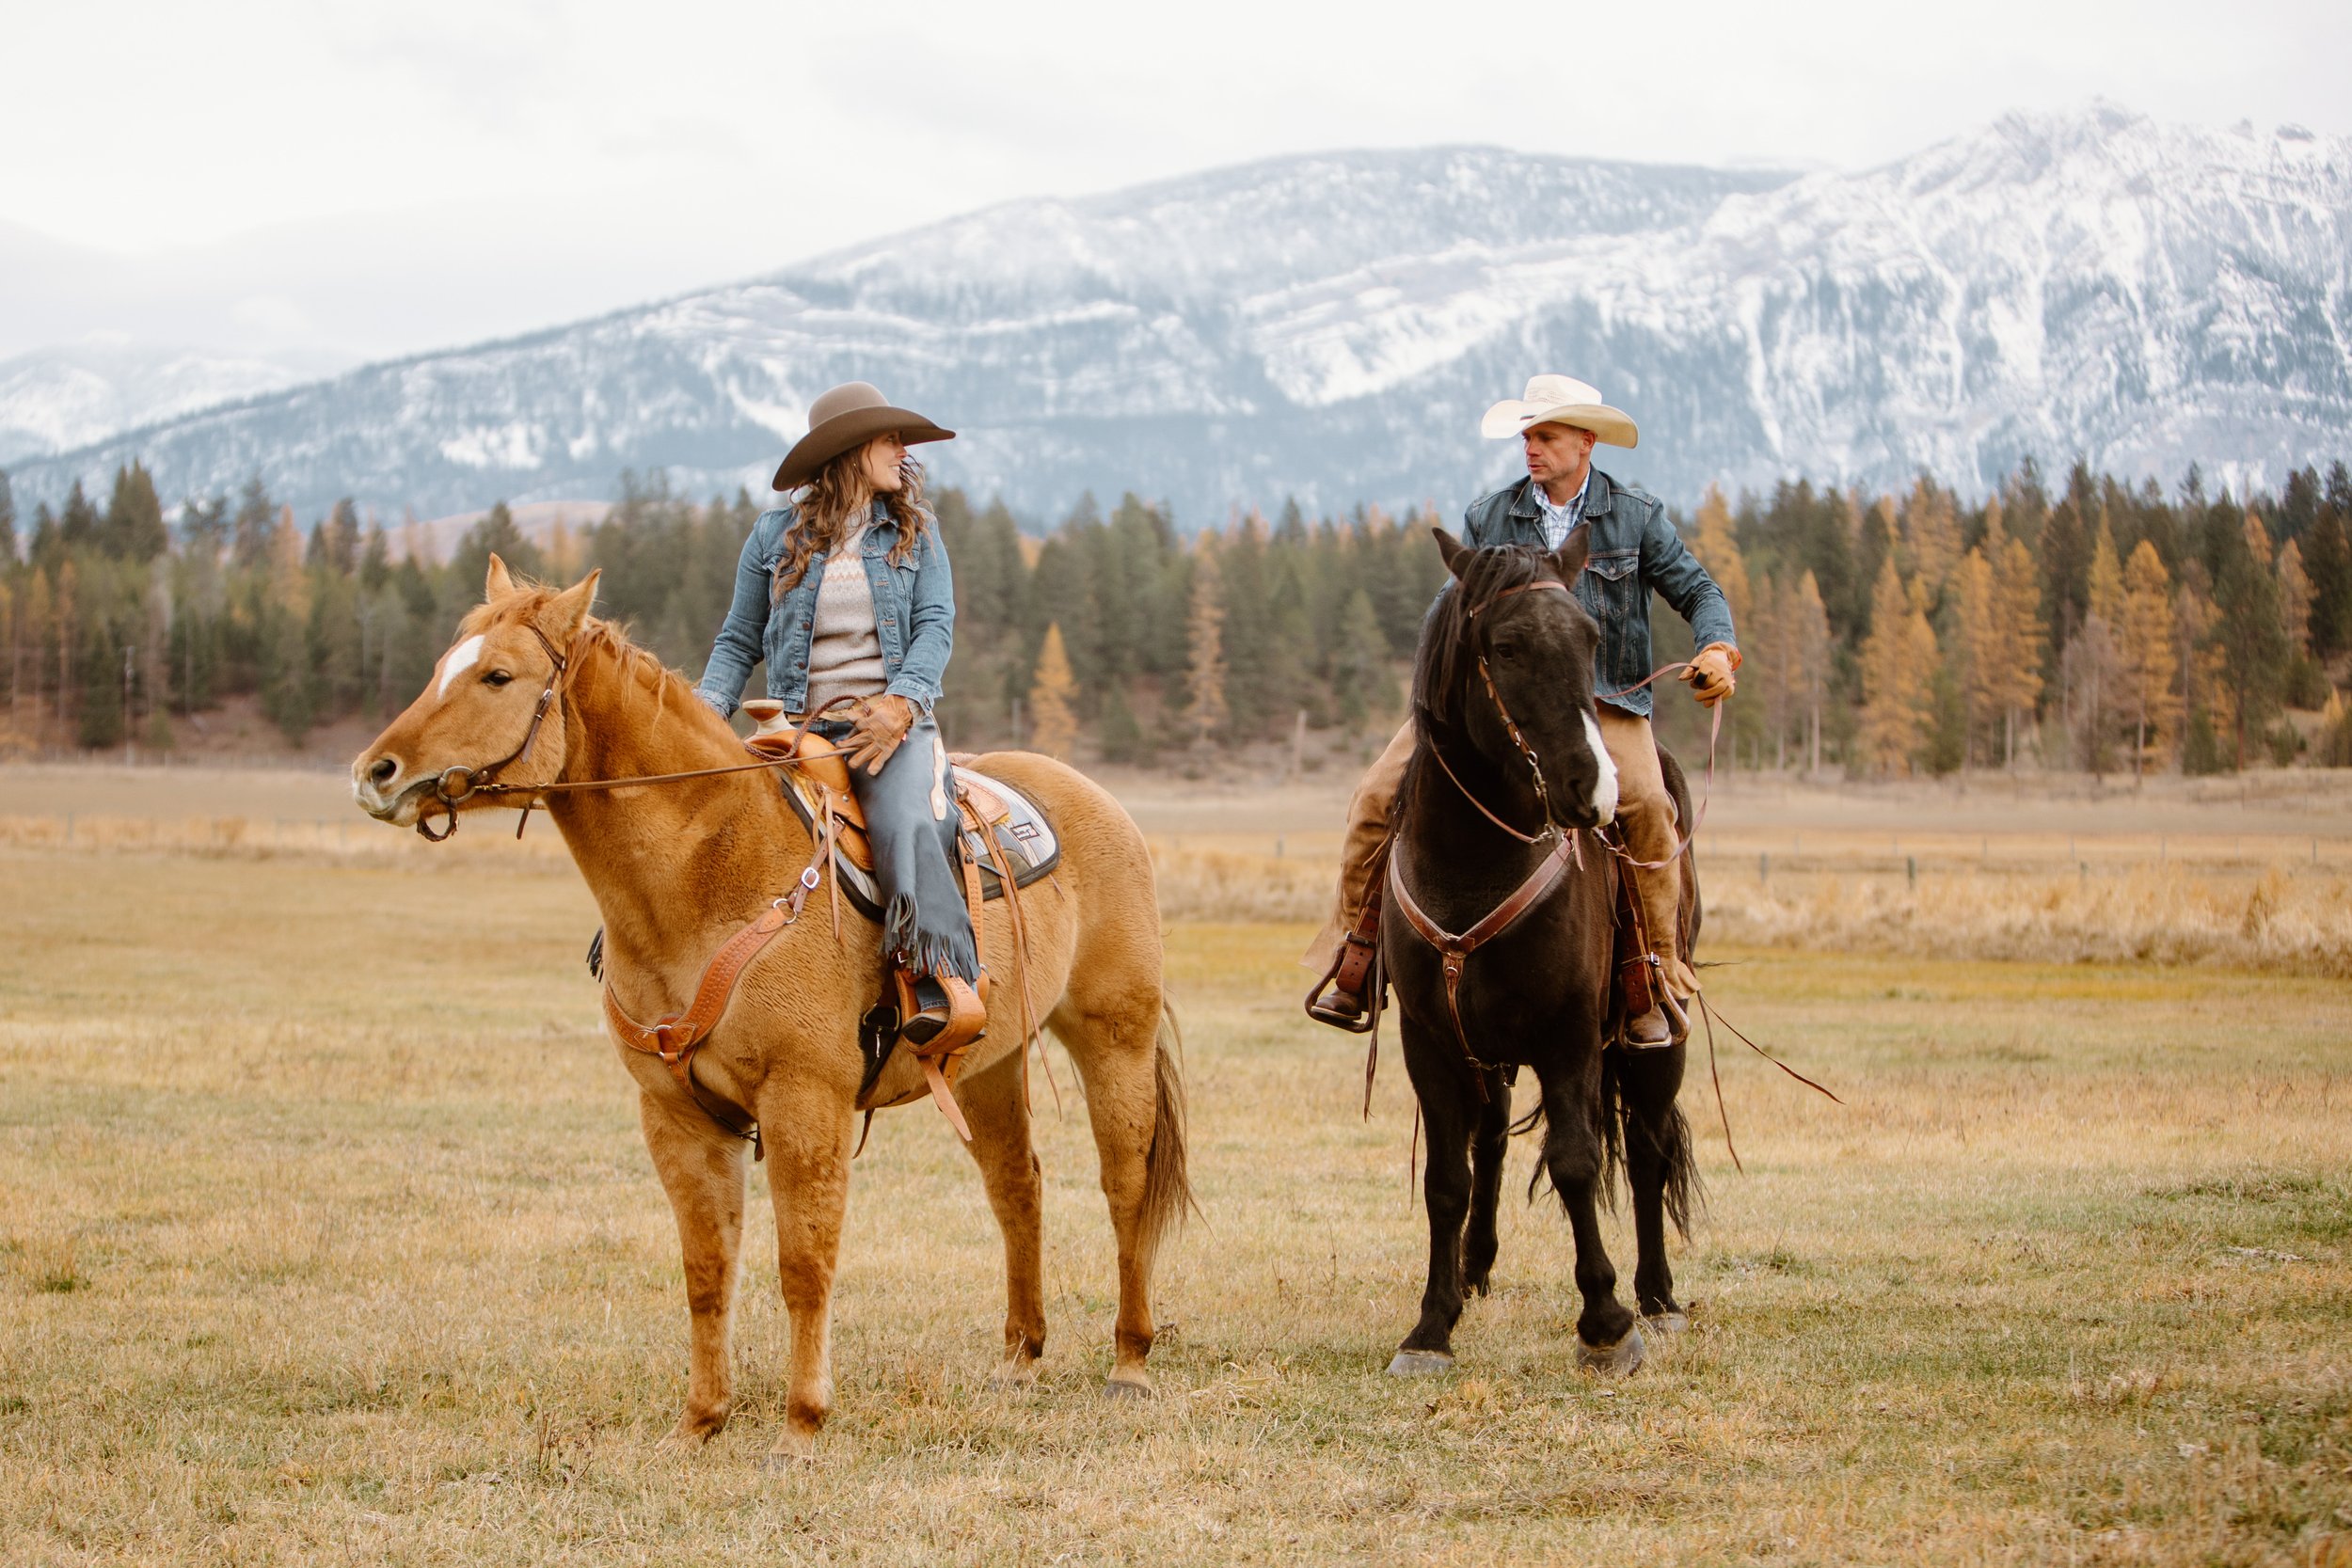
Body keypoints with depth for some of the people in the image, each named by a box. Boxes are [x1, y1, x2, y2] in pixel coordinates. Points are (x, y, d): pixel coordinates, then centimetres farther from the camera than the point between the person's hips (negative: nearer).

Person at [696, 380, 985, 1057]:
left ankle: (942, 989, -50)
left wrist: (900, 703, -16)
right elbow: (739, 642, 14)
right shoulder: (774, 535, 11)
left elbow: (936, 625, 2)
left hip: (891, 723, -2)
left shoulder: (915, 531, 12)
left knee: (904, 820, -34)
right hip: (799, 726, 2)